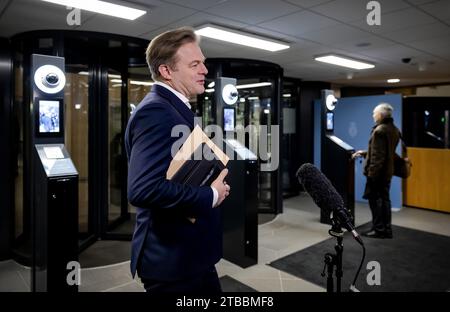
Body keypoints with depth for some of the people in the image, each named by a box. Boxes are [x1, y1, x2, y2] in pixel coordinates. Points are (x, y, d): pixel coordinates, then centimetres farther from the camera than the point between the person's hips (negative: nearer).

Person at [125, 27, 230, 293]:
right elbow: (144, 189, -33)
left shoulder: (174, 109, 11)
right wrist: (210, 195, -22)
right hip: (172, 257, -10)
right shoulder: (156, 112, -22)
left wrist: (214, 186, 3)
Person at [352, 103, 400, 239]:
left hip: (378, 171, -9)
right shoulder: (395, 130, 11)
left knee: (375, 199, 0)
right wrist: (364, 153, 23)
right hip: (388, 171, 9)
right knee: (384, 199, 14)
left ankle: (378, 229, 6)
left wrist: (372, 172, -20)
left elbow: (377, 155, -22)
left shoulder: (379, 131, -18)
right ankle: (387, 229, 20)